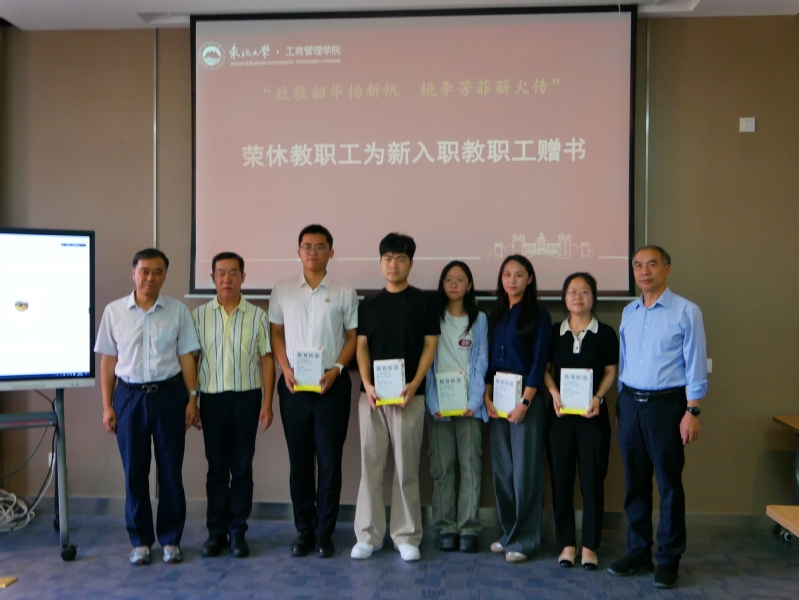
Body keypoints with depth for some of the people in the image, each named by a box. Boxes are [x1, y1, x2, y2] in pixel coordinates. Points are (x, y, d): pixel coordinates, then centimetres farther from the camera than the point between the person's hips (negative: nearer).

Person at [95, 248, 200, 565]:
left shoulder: (178, 311, 0)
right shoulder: (114, 311, 2)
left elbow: (186, 357, 2)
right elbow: (108, 361, 5)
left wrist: (192, 399, -4)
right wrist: (107, 405, 1)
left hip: (169, 394, -1)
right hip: (129, 395, 1)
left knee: (171, 470, 6)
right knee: (134, 471, 8)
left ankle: (170, 539, 20)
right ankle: (140, 540, 23)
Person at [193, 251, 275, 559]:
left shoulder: (256, 316, 0)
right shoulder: (199, 315, 2)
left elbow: (267, 359, 1)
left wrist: (267, 403, -3)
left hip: (246, 397, -1)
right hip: (212, 398, 1)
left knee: (242, 467, 6)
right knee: (216, 467, 8)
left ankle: (237, 531, 17)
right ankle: (216, 531, 19)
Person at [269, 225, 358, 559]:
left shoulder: (344, 293, 2)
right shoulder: (282, 291, 7)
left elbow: (353, 337, 3)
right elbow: (276, 333, 10)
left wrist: (336, 369, -11)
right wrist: (286, 369, -5)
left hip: (331, 385, -1)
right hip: (293, 385, 2)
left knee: (330, 460, 3)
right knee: (299, 460, 8)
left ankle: (325, 532, 15)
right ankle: (304, 530, 21)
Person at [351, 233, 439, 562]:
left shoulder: (424, 301, 3)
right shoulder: (369, 305, 11)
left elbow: (430, 345, -1)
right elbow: (361, 346, 7)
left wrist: (414, 384, -13)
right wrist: (367, 384, -8)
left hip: (409, 394, -2)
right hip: (371, 394, 3)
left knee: (407, 467, 3)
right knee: (371, 464, 5)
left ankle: (407, 536, 14)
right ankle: (368, 534, 15)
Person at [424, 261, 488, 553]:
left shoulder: (479, 319, 10)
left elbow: (481, 364, 4)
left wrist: (474, 402, -9)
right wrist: (433, 402, -10)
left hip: (469, 403, 0)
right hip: (438, 403, 0)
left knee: (471, 465, -2)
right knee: (442, 466, 1)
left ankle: (468, 528, 5)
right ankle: (446, 528, 9)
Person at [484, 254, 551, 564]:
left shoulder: (538, 315, -3)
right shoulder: (496, 315, 13)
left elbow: (539, 362, -9)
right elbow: (489, 359, 12)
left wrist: (525, 402, -15)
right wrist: (487, 397, 0)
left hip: (526, 398, -5)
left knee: (525, 469, -2)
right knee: (502, 468, 9)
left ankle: (525, 539, 8)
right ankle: (508, 531, 22)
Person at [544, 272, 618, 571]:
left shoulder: (605, 333, 3)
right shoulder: (554, 332, 7)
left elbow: (611, 372, 2)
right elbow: (545, 369, 8)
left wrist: (598, 397, -14)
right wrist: (554, 393, -9)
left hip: (592, 414, -1)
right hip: (559, 412, 2)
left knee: (592, 478, 2)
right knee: (561, 478, 4)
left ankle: (589, 545, 13)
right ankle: (566, 543, 16)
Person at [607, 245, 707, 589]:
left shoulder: (686, 312, -6)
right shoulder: (628, 313, 10)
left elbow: (695, 366, -8)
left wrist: (692, 412, -13)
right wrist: (622, 403, 11)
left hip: (666, 404, -5)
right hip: (630, 403, 5)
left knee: (669, 484, 3)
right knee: (635, 483, 11)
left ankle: (669, 559, 16)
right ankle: (638, 553, 23)